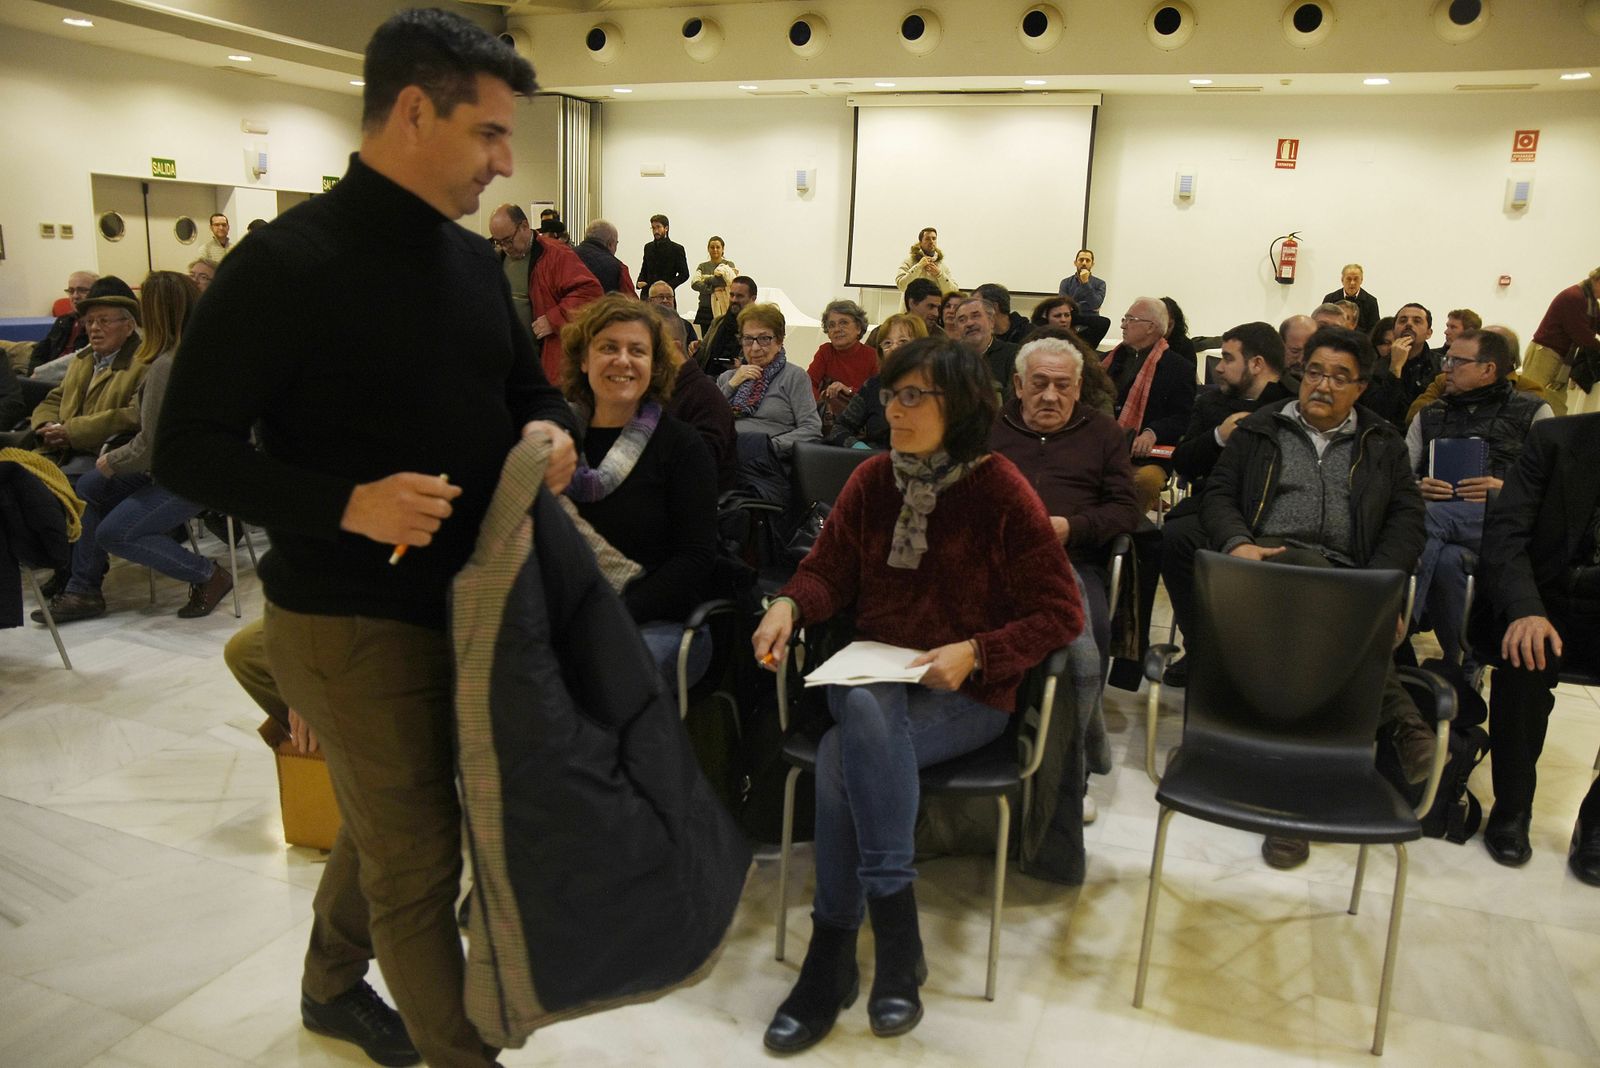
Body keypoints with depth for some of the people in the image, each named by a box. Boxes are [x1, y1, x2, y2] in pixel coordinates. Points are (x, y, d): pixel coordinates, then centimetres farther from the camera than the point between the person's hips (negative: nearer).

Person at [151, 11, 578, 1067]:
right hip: (351, 620, -7)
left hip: (465, 600, 8)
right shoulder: (289, 261, -16)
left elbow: (528, 385, 17)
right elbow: (188, 445, -14)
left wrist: (547, 427, -6)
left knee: (388, 821, 25)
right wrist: (347, 503, -27)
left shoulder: (474, 260, 6)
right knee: (419, 857, 5)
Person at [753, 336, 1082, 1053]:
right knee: (865, 712, -33)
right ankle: (896, 932, -24)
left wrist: (974, 652, -19)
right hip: (871, 677, 4)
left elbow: (1061, 614, -6)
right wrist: (789, 605, -10)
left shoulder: (1001, 490, -8)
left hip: (968, 695, -3)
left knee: (843, 753, -30)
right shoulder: (873, 479, 4)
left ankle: (832, 953, -15)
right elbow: (828, 571, 12)